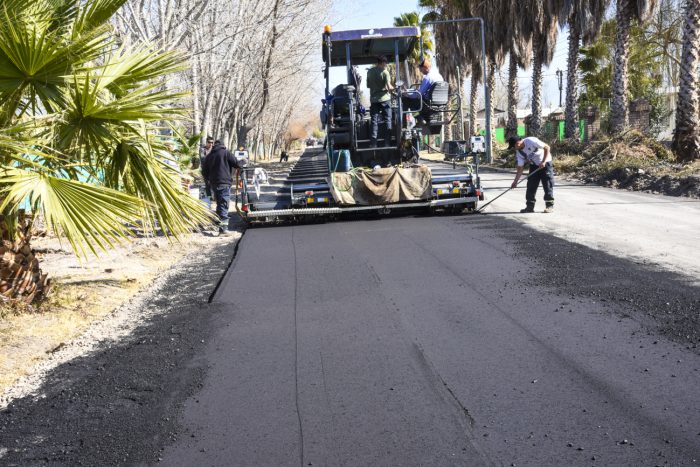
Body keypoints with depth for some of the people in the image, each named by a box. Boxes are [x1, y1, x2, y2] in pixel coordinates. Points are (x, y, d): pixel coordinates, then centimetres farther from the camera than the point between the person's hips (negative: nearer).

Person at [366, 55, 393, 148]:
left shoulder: (369, 72, 5)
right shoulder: (385, 72, -8)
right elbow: (389, 87, -13)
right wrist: (392, 88, 7)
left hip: (373, 99, 3)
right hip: (384, 99, -3)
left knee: (374, 122, 4)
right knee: (387, 121, 4)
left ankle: (373, 144, 0)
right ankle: (387, 143, 2)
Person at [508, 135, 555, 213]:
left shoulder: (531, 141, -25)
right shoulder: (519, 152, -5)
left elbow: (547, 147, -21)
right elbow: (520, 167, -1)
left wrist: (543, 162, -24)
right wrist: (515, 181, -5)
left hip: (545, 163, -7)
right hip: (534, 166, 7)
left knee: (547, 185, -5)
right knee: (531, 186, 2)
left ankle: (550, 205, 3)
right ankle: (530, 206, 9)